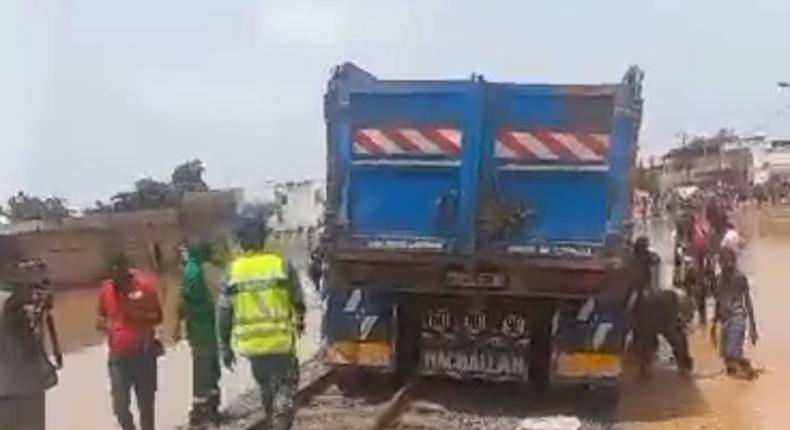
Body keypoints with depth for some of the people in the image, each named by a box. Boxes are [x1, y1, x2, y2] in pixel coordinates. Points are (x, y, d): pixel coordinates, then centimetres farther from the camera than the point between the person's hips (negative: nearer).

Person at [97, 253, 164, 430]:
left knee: (146, 404, 9)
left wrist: (139, 314, -21)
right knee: (119, 405, 0)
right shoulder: (106, 289, 0)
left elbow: (158, 317, -3)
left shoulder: (145, 286, -8)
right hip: (118, 356, 2)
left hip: (143, 354, -2)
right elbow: (101, 317, 14)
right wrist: (103, 324, -8)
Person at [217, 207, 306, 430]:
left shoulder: (233, 271, -4)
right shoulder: (281, 264, -8)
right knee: (285, 387, 6)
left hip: (251, 343, 3)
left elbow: (224, 313, -1)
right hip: (280, 340, -3)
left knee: (266, 387, 22)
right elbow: (298, 300, 3)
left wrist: (225, 347, 9)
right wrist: (299, 322, 24)